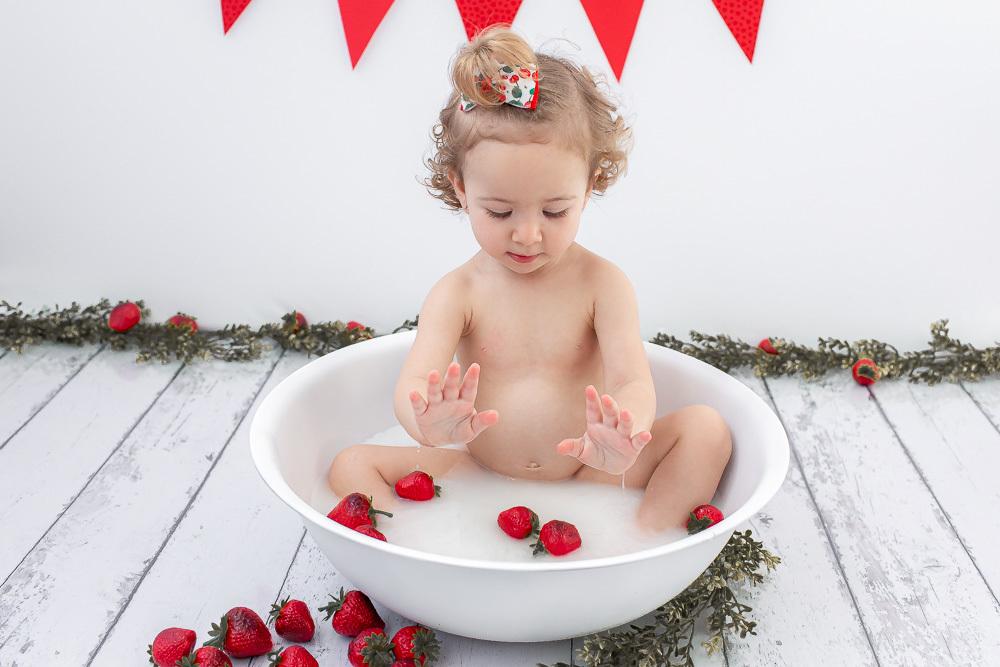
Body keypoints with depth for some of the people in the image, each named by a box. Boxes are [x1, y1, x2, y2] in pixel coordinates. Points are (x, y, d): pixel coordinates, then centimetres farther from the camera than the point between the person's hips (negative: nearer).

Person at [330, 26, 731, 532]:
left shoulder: (600, 282, -7)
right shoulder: (458, 293, -7)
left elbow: (632, 381, -19)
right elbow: (412, 387, -21)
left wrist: (624, 439, -45)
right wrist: (430, 425, -48)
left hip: (586, 475, 0)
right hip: (481, 476, 1)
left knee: (706, 428, -17)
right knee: (352, 466, -14)